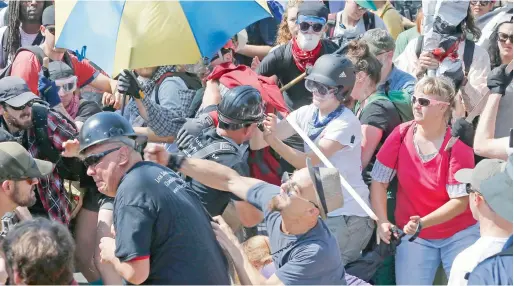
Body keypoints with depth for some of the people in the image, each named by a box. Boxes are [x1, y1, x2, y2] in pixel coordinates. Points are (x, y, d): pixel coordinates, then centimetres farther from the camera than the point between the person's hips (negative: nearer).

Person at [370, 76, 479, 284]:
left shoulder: (458, 145, -16)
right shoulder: (401, 134, -8)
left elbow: (461, 200, -16)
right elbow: (378, 181, -3)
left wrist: (422, 223, -27)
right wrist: (382, 222, -14)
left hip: (459, 234, -2)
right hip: (413, 235, 2)